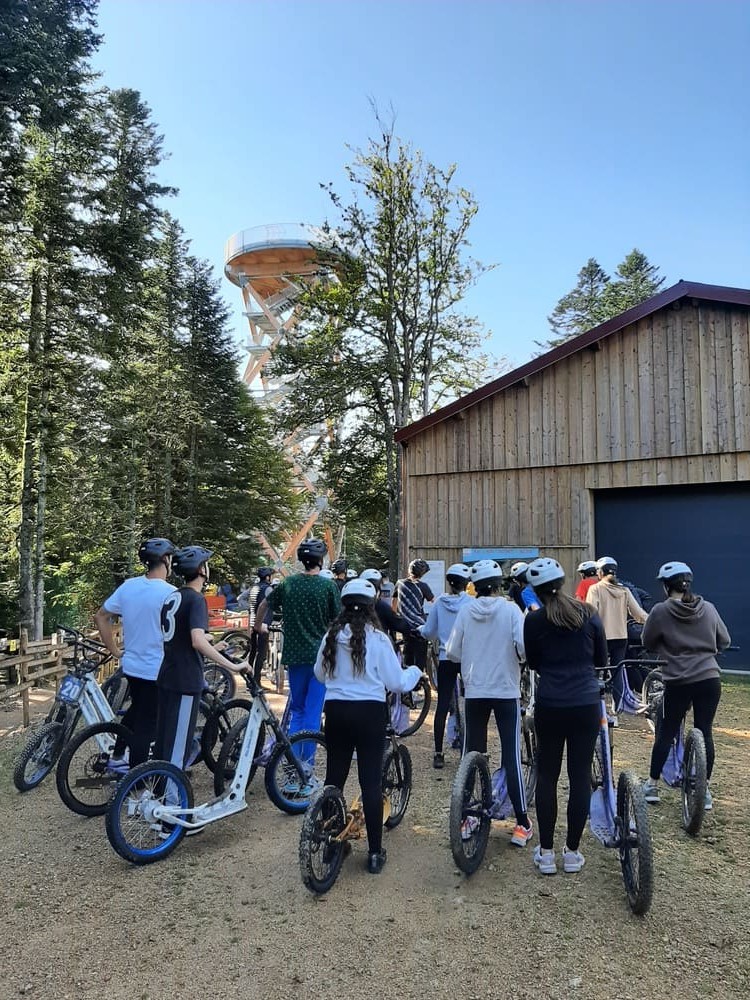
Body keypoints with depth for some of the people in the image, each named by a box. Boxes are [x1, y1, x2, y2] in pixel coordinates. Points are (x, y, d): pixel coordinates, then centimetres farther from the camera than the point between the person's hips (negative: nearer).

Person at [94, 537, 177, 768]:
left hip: (131, 665, 7)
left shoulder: (128, 586, -1)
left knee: (136, 709, 29)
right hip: (157, 670, -6)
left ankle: (117, 756, 39)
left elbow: (100, 617, 6)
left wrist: (115, 651, 11)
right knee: (146, 726, 5)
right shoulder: (169, 592, -20)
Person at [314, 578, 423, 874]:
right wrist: (415, 671, 13)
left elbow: (320, 674, 13)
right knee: (371, 781, 5)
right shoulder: (377, 638, -11)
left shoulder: (332, 636, -1)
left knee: (334, 777, 16)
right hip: (369, 712, -3)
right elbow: (396, 682, -6)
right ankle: (375, 852, 12)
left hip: (336, 711, 3)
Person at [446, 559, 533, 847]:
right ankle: (522, 824, 9)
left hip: (475, 691, 2)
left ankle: (465, 817, 21)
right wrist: (518, 657, 4)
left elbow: (452, 653, -1)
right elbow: (523, 646, -18)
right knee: (512, 757, 5)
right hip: (506, 691, -2)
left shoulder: (465, 611, -3)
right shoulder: (510, 609, -8)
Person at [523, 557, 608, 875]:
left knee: (547, 776, 11)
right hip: (586, 705, 1)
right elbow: (602, 660, 9)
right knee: (580, 776, 10)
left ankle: (546, 852, 18)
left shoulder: (534, 620, -6)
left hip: (549, 705, -1)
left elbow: (533, 663, 6)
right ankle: (572, 851, 20)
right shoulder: (589, 614, -2)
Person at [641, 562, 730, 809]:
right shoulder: (708, 608, 3)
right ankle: (704, 789, 18)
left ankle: (652, 784, 19)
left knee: (666, 732, 10)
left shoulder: (661, 611, -8)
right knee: (705, 733, 10)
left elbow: (647, 642, 3)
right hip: (709, 679, 3)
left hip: (678, 681, -2)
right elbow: (724, 641, 13)